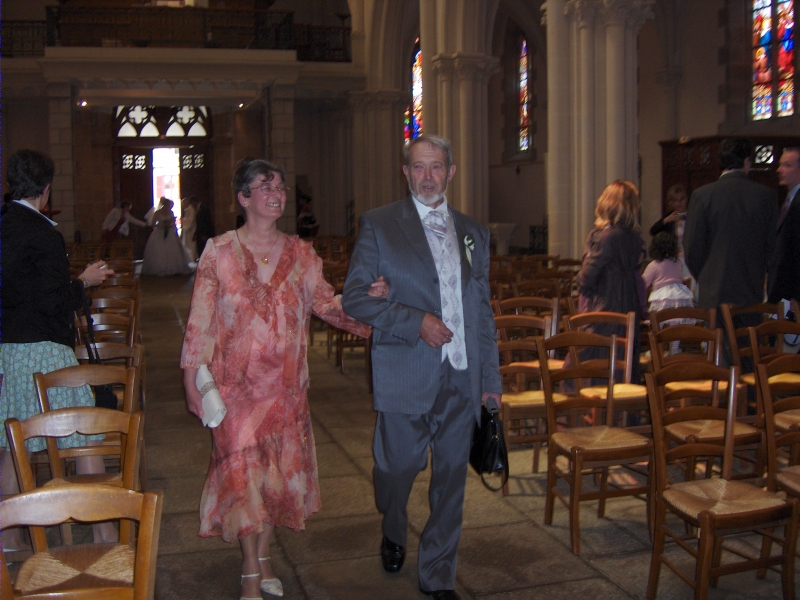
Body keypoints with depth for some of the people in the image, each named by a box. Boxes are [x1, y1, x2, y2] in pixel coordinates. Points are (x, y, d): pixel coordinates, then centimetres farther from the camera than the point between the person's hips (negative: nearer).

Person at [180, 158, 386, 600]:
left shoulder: (300, 253, 4)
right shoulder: (219, 252, -5)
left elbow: (325, 303, -4)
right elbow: (200, 320, -4)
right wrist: (192, 379, -7)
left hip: (285, 383, 3)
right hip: (237, 382, -3)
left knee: (280, 470, 11)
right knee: (243, 471, 3)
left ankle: (263, 558, 32)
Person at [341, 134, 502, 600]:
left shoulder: (474, 233, 13)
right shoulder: (379, 225, 0)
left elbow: (483, 312, 14)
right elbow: (355, 297, -6)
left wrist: (491, 378, 11)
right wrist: (415, 321, -17)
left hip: (462, 377, 4)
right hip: (406, 375, -3)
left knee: (451, 478, 9)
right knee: (398, 465, 6)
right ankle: (394, 533, 41)